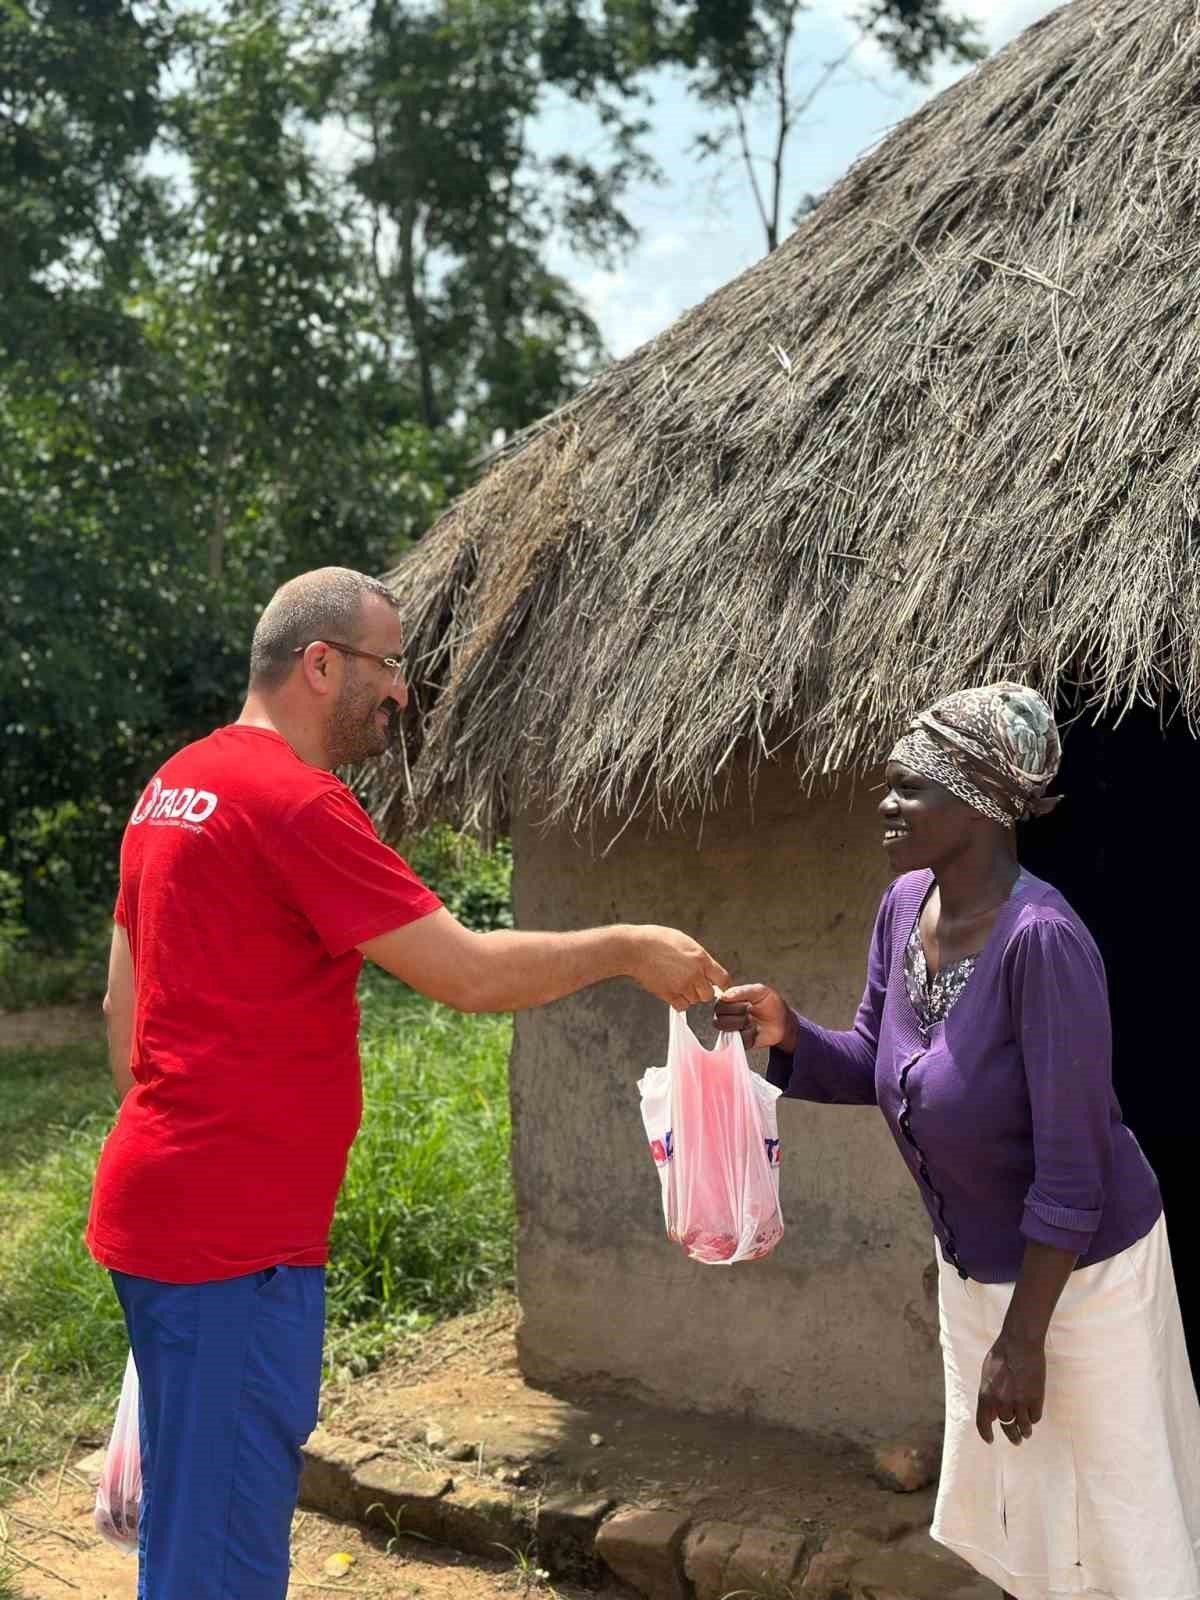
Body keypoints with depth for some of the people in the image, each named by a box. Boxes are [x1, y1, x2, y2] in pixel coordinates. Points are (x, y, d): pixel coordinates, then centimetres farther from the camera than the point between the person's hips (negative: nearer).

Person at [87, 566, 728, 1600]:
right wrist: (624, 948, -4)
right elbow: (468, 973, -17)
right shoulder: (296, 802, -17)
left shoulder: (178, 785, 13)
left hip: (160, 1199, 10)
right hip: (232, 1238, -10)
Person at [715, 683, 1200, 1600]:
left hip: (1076, 1269, -8)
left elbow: (1070, 1168, -26)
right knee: (1004, 1508, 23)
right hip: (973, 1265, 8)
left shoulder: (1042, 941, -30)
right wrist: (787, 1033, -15)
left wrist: (1023, 1337, -22)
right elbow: (874, 1068, 5)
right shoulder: (905, 904, -6)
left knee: (1109, 1522, 7)